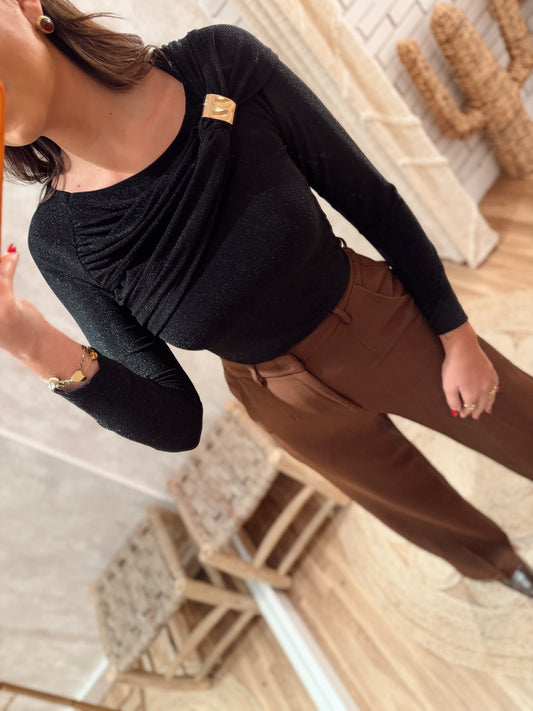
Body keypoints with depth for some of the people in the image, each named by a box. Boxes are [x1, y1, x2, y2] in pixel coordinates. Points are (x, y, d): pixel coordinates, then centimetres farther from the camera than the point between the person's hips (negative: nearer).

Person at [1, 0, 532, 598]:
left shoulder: (221, 62, -23)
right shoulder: (60, 240, -19)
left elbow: (373, 201, -12)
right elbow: (177, 424, -16)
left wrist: (458, 337, -5)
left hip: (395, 331, 0)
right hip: (297, 407, 1)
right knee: (443, 521, 28)